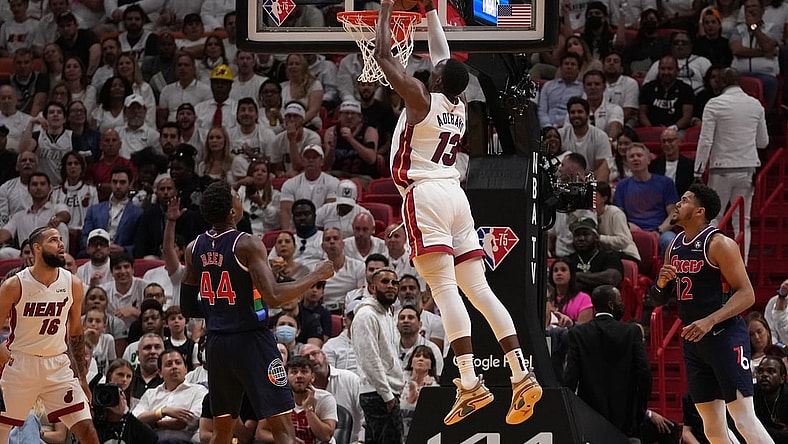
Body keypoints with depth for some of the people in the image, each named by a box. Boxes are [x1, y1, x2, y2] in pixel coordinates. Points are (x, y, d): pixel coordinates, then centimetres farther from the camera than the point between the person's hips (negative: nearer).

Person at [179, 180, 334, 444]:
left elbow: (188, 309, 11)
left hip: (216, 343, 7)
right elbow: (273, 297, -23)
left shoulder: (194, 249, 6)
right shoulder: (247, 245, -14)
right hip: (251, 341, -7)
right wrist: (315, 276, -12)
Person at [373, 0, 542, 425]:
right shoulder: (460, 106, 13)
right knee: (478, 289, 4)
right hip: (455, 194, 7)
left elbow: (383, 55, -1)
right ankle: (522, 375, -7)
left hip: (425, 195, -7)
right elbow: (442, 54, 28)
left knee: (444, 287, -16)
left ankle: (470, 384, -28)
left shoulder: (422, 99, -5)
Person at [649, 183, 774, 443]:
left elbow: (747, 294, -15)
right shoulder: (675, 246, 12)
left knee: (744, 419, -14)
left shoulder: (719, 244, -11)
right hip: (693, 340, 8)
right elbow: (658, 299, 20)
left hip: (725, 335, -8)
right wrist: (661, 282, -4)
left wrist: (710, 321, -26)